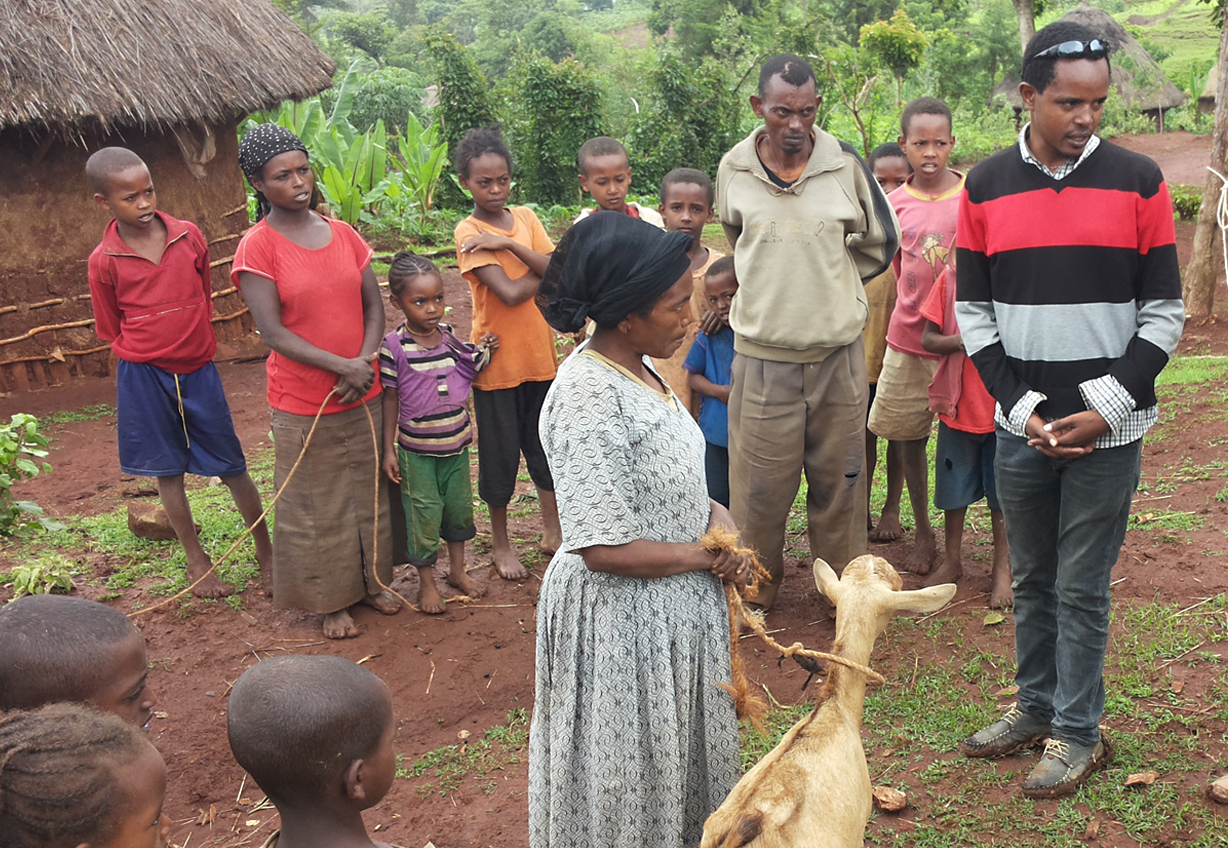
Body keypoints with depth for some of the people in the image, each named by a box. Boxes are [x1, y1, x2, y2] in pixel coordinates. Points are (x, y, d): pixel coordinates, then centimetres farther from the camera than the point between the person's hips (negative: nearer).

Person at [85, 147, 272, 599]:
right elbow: (111, 330, 3)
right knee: (168, 471, 10)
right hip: (144, 376, -1)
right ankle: (197, 561, 23)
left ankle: (266, 552, 19)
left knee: (231, 466, 6)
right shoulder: (104, 261, -9)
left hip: (198, 369, 1)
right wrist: (153, 351, 4)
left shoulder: (189, 236, -4)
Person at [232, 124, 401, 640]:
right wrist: (342, 366, -22)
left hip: (363, 395, 5)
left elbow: (374, 304, 5)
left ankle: (371, 580, 36)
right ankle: (332, 600, 26)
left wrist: (366, 360, -12)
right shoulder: (257, 248, -11)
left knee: (368, 494, 17)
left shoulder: (342, 234, 4)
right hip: (304, 404, -4)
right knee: (316, 507, 9)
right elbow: (272, 332, -16)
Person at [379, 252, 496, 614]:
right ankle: (426, 583, 24)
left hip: (455, 444, 5)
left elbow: (470, 372, 15)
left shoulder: (450, 337, -1)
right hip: (416, 451, -5)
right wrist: (388, 450, -7)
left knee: (459, 507, 17)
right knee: (424, 516, 5)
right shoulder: (393, 347, -15)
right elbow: (390, 399, -8)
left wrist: (485, 350, -3)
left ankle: (457, 570, 38)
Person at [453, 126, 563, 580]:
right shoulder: (469, 232, -12)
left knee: (545, 445, 16)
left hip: (539, 353, 5)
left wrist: (508, 243, -18)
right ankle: (500, 543, 25)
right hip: (497, 358, -5)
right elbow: (510, 293, -22)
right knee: (500, 452, 7)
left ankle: (552, 530, 32)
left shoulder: (525, 217, 5)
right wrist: (544, 269, -8)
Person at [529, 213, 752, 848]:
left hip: (675, 606, 9)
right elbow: (607, 550, -29)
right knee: (631, 776, 13)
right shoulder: (588, 398, -27)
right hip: (624, 620, -9)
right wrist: (703, 555, -15)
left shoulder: (637, 370, 2)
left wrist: (718, 519, -6)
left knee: (675, 759, 27)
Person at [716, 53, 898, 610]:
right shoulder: (733, 170, -2)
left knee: (839, 474, 11)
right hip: (763, 351, 0)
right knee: (760, 479, 5)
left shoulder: (845, 165, -4)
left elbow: (879, 243, 11)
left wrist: (827, 283, 9)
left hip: (837, 349, 1)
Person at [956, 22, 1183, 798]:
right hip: (1022, 429, 2)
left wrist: (1107, 408, -11)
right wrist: (1022, 408, -6)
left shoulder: (1138, 181, -3)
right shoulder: (987, 187, 1)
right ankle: (1036, 708, 33)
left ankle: (1079, 733, 22)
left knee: (1082, 589, 5)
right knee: (1032, 580, 15)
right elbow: (973, 311, 3)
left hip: (1108, 432, -2)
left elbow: (1164, 312, -1)